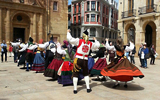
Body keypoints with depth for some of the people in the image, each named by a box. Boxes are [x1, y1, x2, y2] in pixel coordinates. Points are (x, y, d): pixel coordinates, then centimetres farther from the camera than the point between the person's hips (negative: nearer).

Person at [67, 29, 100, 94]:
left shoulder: (79, 41, -6)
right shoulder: (90, 43, 6)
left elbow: (70, 39, -11)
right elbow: (97, 45, 21)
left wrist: (68, 32, 5)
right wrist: (95, 40, 38)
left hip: (78, 59, -3)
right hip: (85, 60, 3)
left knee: (75, 74, 5)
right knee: (86, 74, 20)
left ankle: (75, 89, 6)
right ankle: (88, 88, 19)